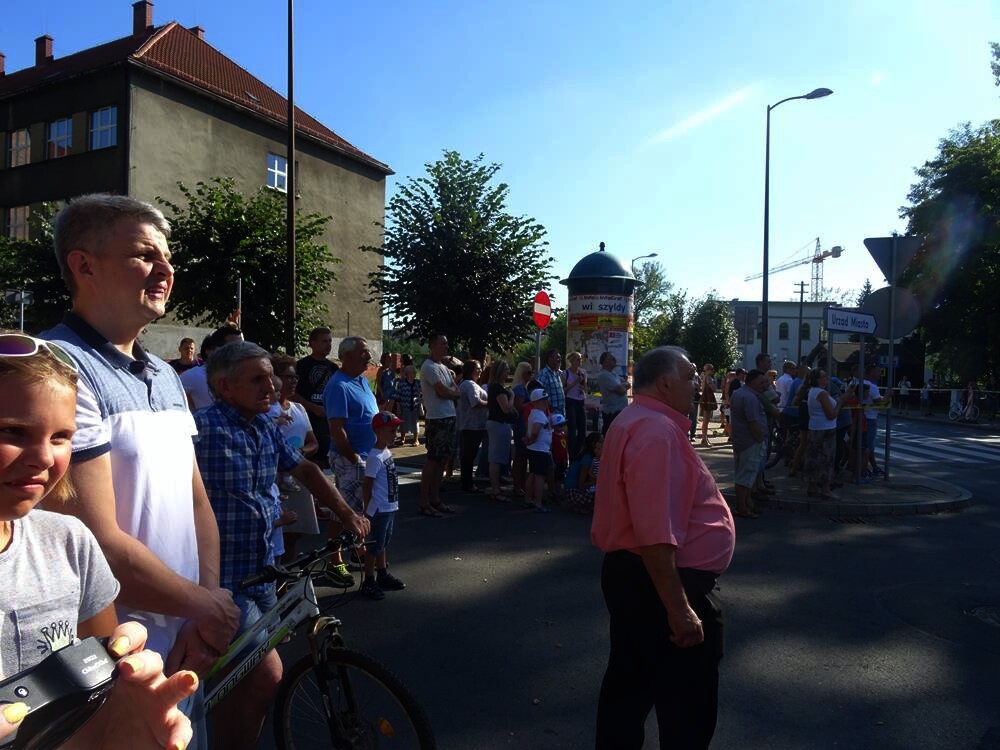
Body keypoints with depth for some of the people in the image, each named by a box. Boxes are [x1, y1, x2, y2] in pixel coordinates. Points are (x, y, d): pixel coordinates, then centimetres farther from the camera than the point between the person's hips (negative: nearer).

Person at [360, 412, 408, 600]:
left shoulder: (387, 452, 8)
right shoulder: (375, 457, -21)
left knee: (382, 543, 20)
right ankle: (368, 581, 13)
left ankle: (383, 574, 33)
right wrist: (368, 510, -17)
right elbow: (367, 486, -20)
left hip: (390, 507, 9)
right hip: (379, 510, -9)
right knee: (374, 546, 2)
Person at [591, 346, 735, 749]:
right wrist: (679, 608, -28)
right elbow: (656, 535, -30)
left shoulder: (635, 422, 13)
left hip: (631, 573, 11)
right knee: (687, 707, 6)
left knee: (630, 687, 22)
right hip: (662, 583, -11)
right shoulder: (657, 431, -22)